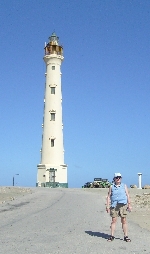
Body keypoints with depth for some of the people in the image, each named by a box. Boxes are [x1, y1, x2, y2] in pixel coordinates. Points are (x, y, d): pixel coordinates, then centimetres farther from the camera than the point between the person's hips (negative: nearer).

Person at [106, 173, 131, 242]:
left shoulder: (124, 186, 9)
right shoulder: (111, 187, 8)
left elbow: (127, 195, 8)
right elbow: (109, 196, 8)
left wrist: (129, 205, 1)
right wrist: (107, 206, 1)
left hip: (123, 205, 0)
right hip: (114, 206, 0)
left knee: (124, 221, 0)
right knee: (113, 220, 2)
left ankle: (126, 236, 7)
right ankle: (112, 236, 9)